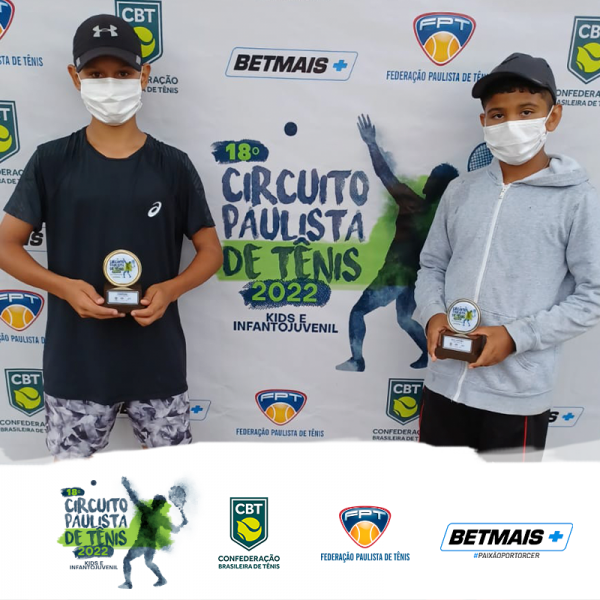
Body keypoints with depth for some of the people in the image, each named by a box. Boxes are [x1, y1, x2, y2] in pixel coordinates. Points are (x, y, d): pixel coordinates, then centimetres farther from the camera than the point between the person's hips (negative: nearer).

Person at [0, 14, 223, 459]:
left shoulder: (173, 166, -1)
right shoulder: (52, 162, -1)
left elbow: (211, 251, 3)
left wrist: (170, 289, -16)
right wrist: (65, 287, -15)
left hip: (158, 361, 0)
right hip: (76, 363, 0)